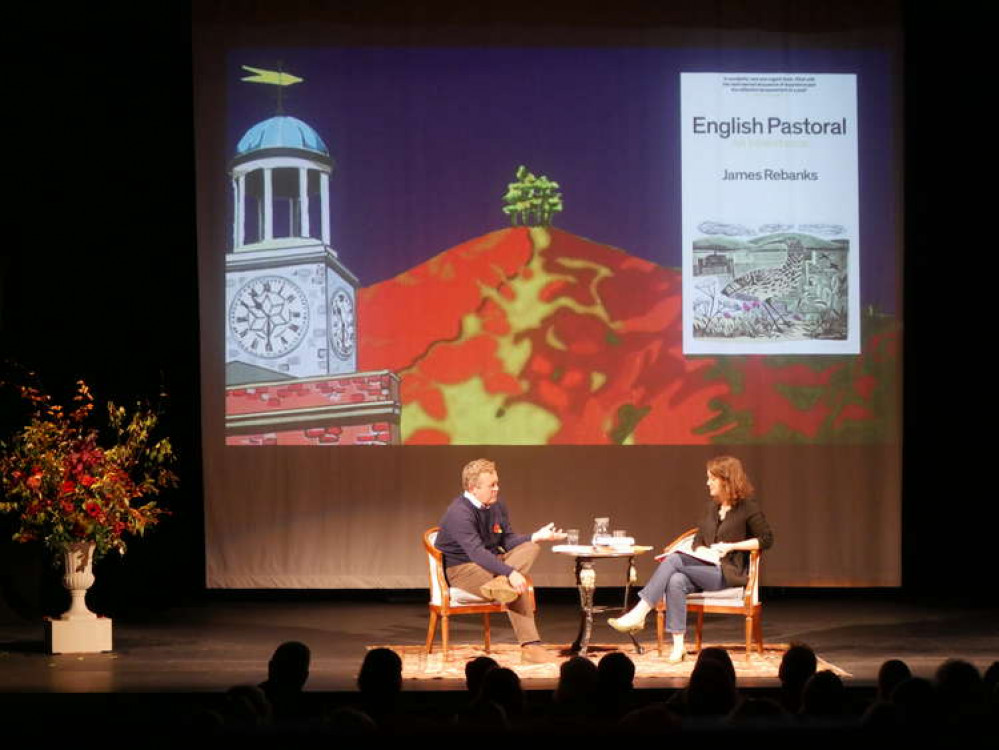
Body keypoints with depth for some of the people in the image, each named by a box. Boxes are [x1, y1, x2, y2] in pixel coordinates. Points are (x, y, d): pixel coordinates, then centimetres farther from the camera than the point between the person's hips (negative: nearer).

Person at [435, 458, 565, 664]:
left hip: (489, 561, 9)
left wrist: (536, 537, -10)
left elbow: (508, 541, 8)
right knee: (517, 585, -31)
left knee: (530, 548, -17)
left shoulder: (497, 506, 5)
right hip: (460, 569, -9)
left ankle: (499, 583, -41)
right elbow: (476, 553, -35)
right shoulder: (459, 513, -25)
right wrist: (510, 572, -44)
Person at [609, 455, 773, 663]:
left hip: (729, 572, -6)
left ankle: (638, 614, -30)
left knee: (674, 560, -27)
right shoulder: (712, 507, 19)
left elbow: (766, 539, -6)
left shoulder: (747, 507, -2)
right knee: (676, 581, -29)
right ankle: (678, 647, -31)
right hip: (707, 566, 6)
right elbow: (698, 541, 22)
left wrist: (730, 546, -11)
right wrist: (705, 551, -3)